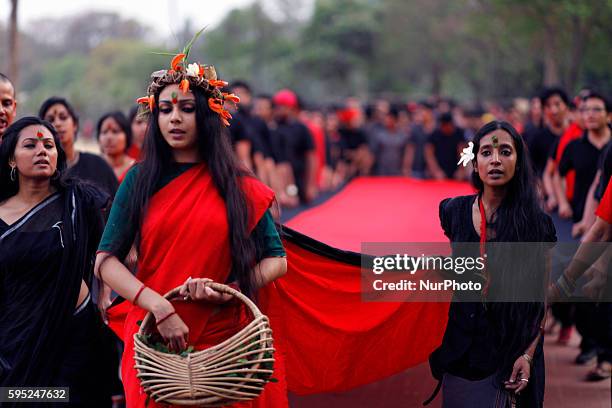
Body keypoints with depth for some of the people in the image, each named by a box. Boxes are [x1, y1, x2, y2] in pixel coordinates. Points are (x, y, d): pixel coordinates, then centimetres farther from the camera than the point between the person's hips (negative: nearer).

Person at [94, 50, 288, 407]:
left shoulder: (239, 186, 3)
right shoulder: (140, 180, 3)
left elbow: (276, 260, 3)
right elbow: (106, 260, -4)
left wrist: (230, 291, -16)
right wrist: (159, 306, -19)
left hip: (223, 338, 0)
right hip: (152, 337, 0)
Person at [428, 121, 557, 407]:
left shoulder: (536, 223, -6)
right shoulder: (453, 211, -1)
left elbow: (539, 300, -3)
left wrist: (528, 355, -12)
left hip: (510, 348, -2)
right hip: (458, 346, 2)